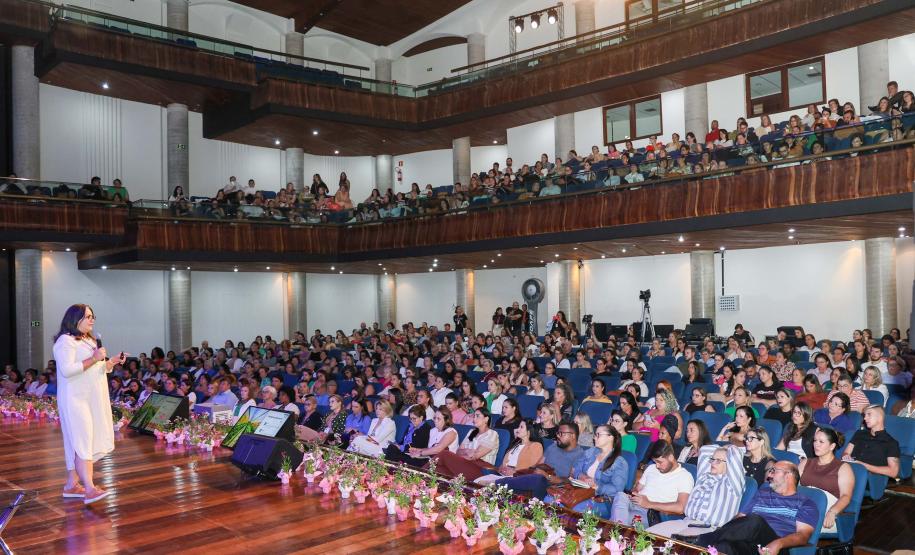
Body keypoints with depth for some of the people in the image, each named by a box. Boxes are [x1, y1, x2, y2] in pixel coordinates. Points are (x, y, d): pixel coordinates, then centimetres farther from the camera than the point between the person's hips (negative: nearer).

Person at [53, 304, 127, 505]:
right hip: (75, 399, -9)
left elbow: (98, 369, 24)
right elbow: (67, 370, -22)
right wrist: (94, 358, -22)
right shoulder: (65, 341, -11)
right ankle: (89, 489, -17)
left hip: (92, 398, 9)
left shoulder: (90, 340, 19)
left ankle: (72, 484, 15)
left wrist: (113, 361, 5)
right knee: (82, 442, -13)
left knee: (76, 442, 10)